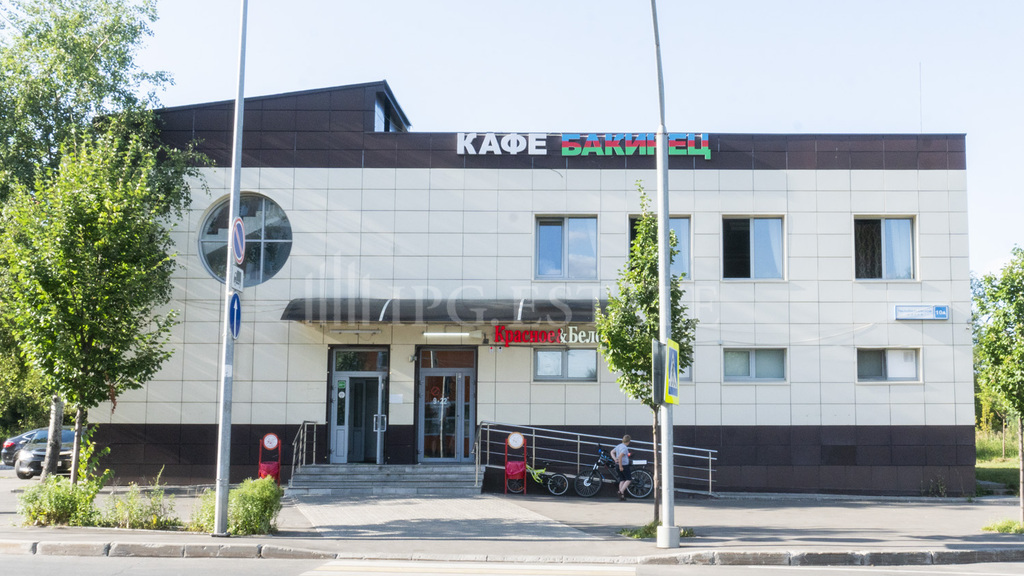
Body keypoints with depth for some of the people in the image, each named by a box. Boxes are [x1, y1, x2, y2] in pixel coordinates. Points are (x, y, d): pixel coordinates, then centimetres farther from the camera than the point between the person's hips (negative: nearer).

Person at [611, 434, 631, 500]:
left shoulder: (618, 446, 9)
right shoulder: (625, 448, -18)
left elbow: (612, 452, 18)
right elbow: (620, 456, -28)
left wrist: (614, 459, 5)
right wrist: (621, 466, -22)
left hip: (618, 465, 8)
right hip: (624, 465, -8)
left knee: (622, 480, 12)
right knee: (628, 479, 2)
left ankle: (621, 496, 9)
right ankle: (621, 491, -11)